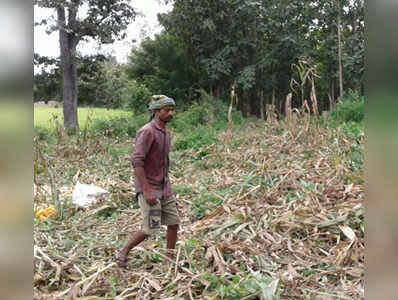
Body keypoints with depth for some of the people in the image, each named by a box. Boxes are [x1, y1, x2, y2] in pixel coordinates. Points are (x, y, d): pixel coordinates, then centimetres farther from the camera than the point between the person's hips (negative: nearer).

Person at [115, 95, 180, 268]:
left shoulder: (166, 133, 11)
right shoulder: (147, 132, -17)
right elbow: (136, 161, -23)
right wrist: (147, 190, -25)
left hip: (164, 187, 8)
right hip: (149, 188, -8)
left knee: (174, 222, 7)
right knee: (151, 229, -6)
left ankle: (170, 259, 22)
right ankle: (122, 254, 14)